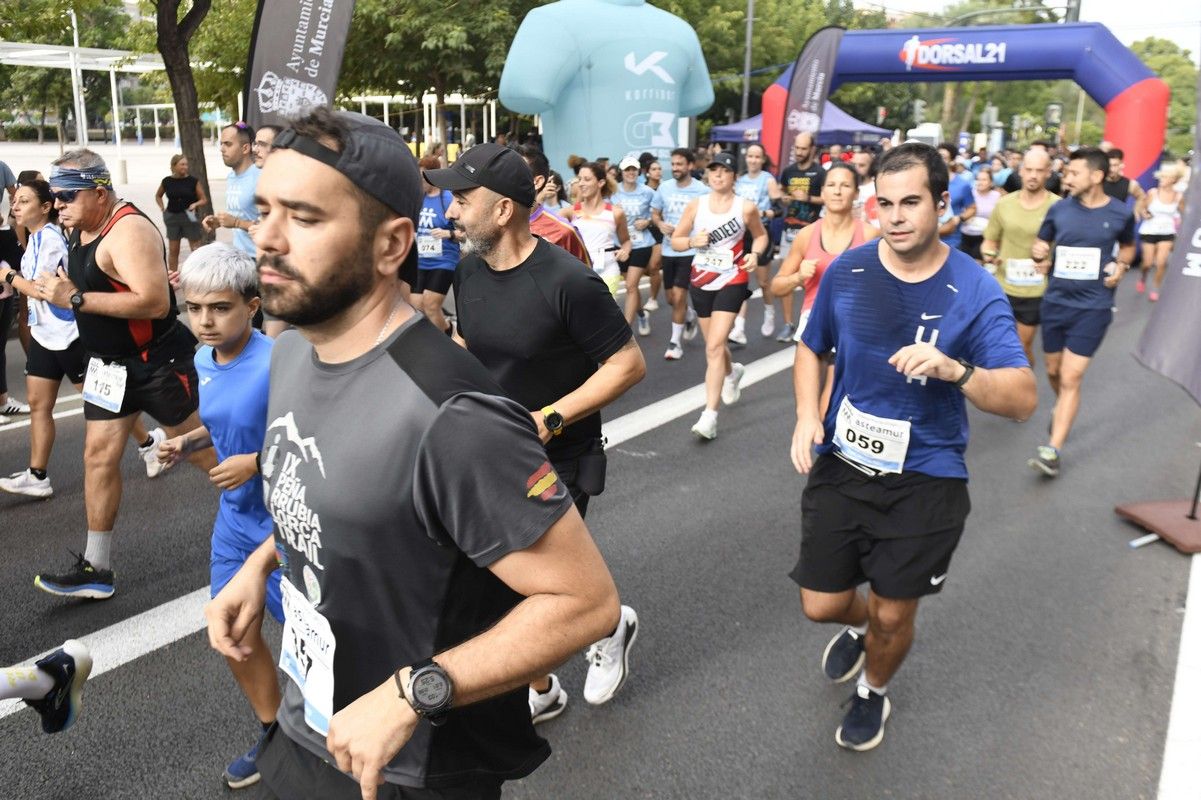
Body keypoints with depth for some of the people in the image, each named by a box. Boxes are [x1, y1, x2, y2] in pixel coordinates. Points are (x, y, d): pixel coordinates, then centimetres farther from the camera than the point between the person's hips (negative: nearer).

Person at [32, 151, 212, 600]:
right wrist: (54, 290, 5)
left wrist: (76, 299, -29)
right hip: (109, 364, 9)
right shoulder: (80, 228, 7)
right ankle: (96, 570, 14)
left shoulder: (128, 231, -22)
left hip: (157, 362, -9)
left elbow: (156, 301, -33)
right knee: (99, 455, 6)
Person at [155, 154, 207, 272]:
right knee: (173, 250, 10)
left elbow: (204, 200, -1)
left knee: (196, 249, -1)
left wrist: (196, 204, -20)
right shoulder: (167, 181, 1)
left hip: (189, 217, -2)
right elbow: (158, 196, 20)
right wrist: (162, 208, 6)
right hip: (172, 217, 2)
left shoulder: (193, 181, -5)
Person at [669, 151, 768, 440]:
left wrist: (755, 254, -9)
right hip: (701, 281, 4)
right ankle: (732, 372, 54)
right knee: (713, 343, 18)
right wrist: (693, 241, -17)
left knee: (714, 347, -15)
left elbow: (761, 235, 11)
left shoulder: (746, 207, -5)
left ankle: (710, 416, -14)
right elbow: (675, 240, 4)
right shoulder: (696, 205, 0)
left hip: (731, 281, -4)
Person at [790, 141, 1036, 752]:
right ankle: (858, 625, 46)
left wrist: (953, 369, -37)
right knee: (821, 605, 7)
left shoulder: (974, 291, -13)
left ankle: (873, 691, 45)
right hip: (841, 465, 2)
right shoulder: (847, 272, -6)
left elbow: (1023, 399, -18)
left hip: (925, 480, -2)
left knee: (893, 615, 10)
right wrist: (806, 414, -8)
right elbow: (811, 349, 10)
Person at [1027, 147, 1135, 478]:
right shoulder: (1059, 209, -1)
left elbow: (1128, 246, 16)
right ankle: (1061, 406, 49)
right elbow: (1041, 245, 13)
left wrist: (1121, 266, -5)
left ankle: (1052, 450, -7)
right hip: (1055, 302, 3)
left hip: (1093, 307, -3)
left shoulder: (1121, 213, -4)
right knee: (1054, 371, 16)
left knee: (1071, 378, -9)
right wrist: (1039, 255, -11)